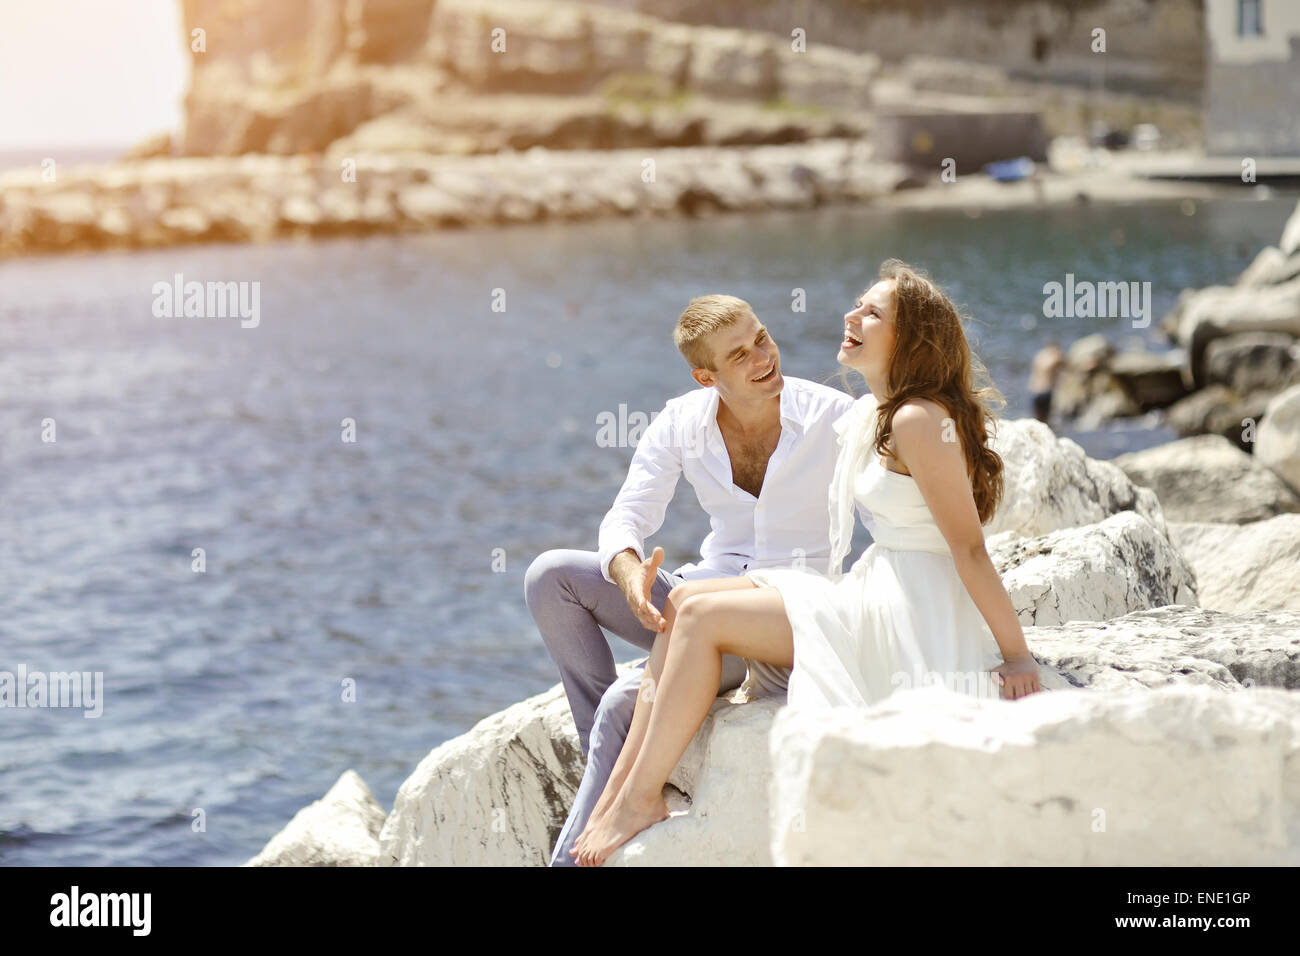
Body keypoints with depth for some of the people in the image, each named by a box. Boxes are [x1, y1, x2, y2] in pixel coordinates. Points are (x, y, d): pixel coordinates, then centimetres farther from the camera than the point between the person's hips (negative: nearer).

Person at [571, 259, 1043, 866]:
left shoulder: (918, 421, -17)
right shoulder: (873, 415, 13)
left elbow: (969, 547, -18)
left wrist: (1016, 655, -16)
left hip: (913, 617, -10)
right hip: (878, 592, 10)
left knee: (702, 617, -13)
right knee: (683, 600, 2)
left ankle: (643, 798, -2)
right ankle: (615, 795, -1)